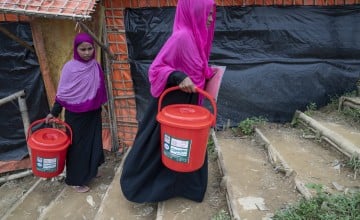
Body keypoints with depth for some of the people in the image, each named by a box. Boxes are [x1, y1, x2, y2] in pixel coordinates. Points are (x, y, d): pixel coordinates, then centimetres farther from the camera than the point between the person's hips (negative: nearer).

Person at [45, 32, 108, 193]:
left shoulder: (95, 66, 1)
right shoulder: (70, 67, -13)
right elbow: (62, 92, -8)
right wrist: (54, 112, -8)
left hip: (93, 113, 5)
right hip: (76, 115, -5)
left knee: (93, 142, 15)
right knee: (77, 145, 5)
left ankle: (89, 171, 35)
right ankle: (75, 180, 20)